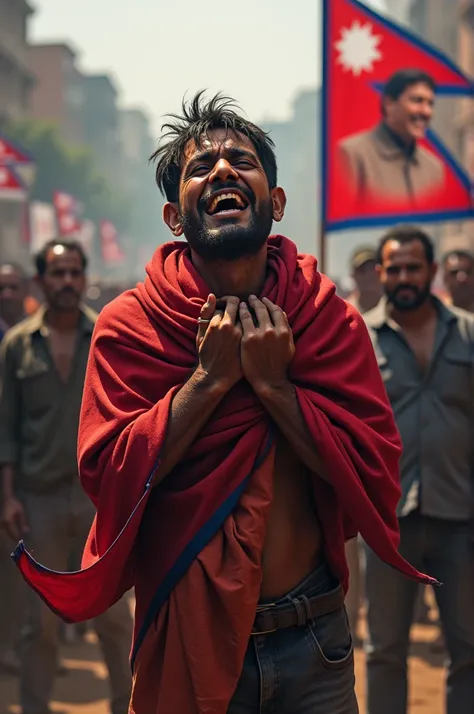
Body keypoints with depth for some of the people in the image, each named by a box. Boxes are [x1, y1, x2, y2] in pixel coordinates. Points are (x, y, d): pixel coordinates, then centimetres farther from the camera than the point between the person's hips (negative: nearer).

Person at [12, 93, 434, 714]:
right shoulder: (128, 326, -7)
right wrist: (211, 377, -19)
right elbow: (109, 478, -15)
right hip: (186, 642, -1)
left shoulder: (331, 318, -3)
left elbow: (377, 475, -10)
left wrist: (274, 384, -18)